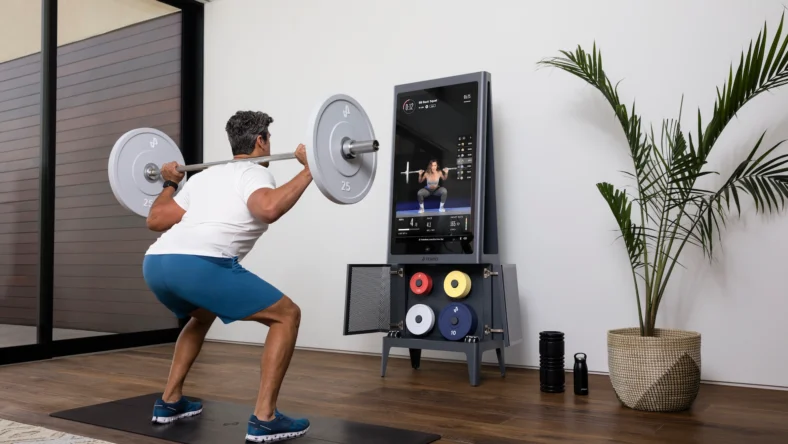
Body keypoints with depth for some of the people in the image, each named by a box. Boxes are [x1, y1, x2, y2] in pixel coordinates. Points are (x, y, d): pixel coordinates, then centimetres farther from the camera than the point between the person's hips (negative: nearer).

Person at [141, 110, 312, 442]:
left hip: (155, 263, 9)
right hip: (197, 265, -8)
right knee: (287, 315, 4)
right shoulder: (255, 173, 10)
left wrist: (170, 184, 48)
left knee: (202, 315, 39)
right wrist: (309, 169, -6)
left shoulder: (204, 175, 31)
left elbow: (156, 220, 31)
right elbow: (268, 208, -16)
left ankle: (169, 402, 38)